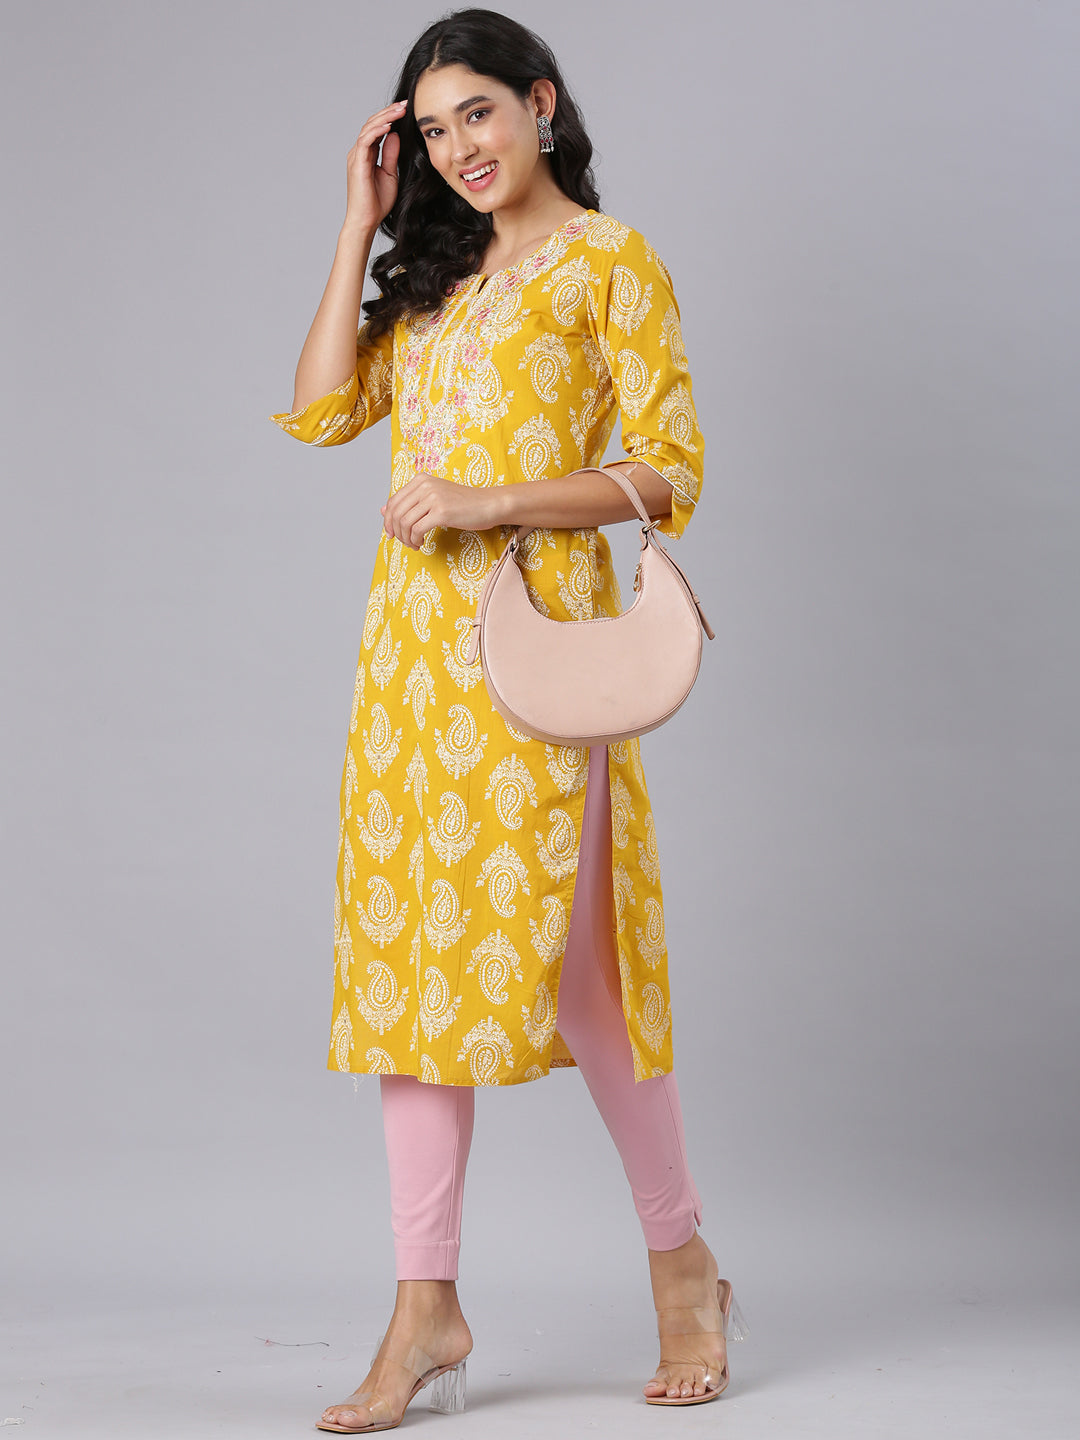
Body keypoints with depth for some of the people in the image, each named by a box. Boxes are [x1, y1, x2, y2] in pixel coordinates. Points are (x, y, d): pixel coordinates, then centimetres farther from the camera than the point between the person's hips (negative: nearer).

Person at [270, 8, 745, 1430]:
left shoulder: (611, 261, 0)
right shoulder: (440, 275, 19)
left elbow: (671, 470, -8)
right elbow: (322, 409, 9)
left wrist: (483, 503, -14)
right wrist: (360, 229, 9)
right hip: (414, 642, 6)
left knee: (555, 959, -7)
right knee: (410, 951, 2)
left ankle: (685, 1267, 13)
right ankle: (429, 1308, 7)